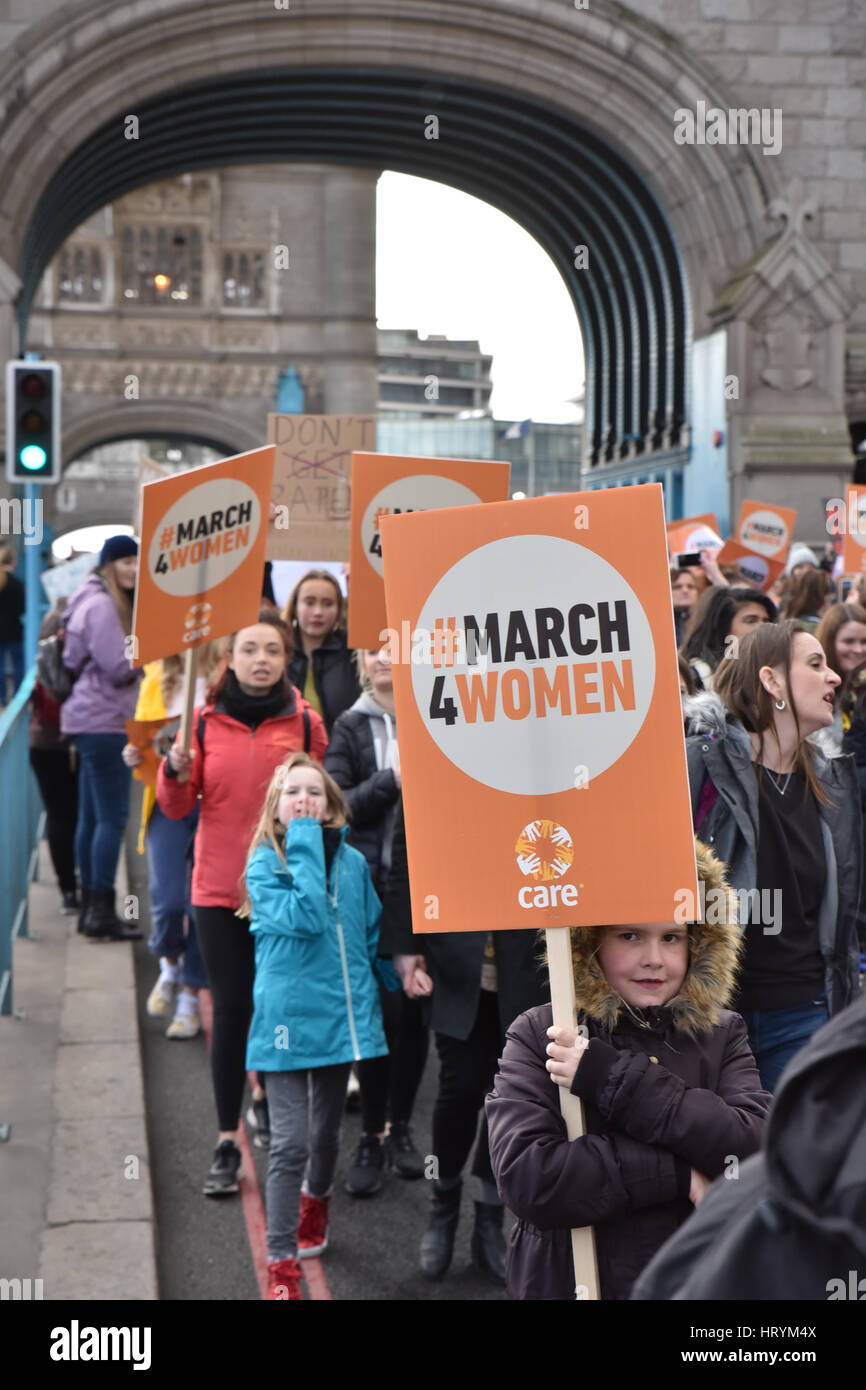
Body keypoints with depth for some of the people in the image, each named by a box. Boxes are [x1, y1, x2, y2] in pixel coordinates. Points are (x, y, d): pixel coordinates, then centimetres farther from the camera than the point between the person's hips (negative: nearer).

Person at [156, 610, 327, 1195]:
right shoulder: (206, 718, 0)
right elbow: (177, 807, 1)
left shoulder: (305, 721, 0)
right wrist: (176, 771, -18)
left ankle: (267, 1093, 38)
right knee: (232, 1009, 0)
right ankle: (228, 1142, 7)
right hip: (221, 888, 0)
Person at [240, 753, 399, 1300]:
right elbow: (305, 917, -27)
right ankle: (282, 1266, 2)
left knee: (327, 1131, 21)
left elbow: (372, 933, 14)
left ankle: (315, 1200, 51)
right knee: (291, 1143, -7)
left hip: (343, 1013, 4)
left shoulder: (352, 861, 2)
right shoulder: (264, 865, -10)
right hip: (288, 1017, -4)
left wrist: (400, 981, 10)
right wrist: (304, 845, -23)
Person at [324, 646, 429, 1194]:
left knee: (415, 1009, 8)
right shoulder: (351, 728, 4)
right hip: (370, 887, -1)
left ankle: (401, 1127, 23)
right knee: (380, 1011, -2)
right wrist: (390, 781, -18)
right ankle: (372, 1137, 10)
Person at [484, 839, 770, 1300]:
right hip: (567, 1282, -1)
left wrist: (611, 1078, -15)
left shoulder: (721, 1034, 5)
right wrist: (680, 1171, -15)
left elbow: (759, 1149, -11)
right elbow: (525, 1179, -15)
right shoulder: (535, 1037, -2)